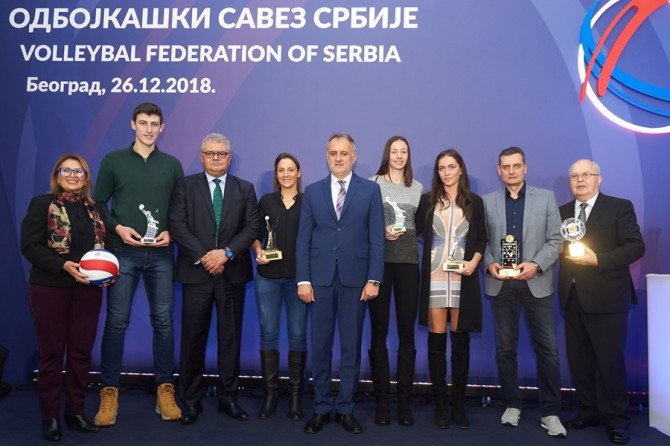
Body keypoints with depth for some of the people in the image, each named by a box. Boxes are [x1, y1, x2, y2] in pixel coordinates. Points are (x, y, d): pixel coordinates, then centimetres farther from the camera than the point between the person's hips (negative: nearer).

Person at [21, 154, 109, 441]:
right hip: (49, 289, -3)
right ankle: (50, 416, 18)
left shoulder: (96, 209, 11)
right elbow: (29, 245, -8)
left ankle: (76, 412, 21)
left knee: (81, 351, 7)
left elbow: (106, 245, 13)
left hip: (87, 289, 3)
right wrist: (64, 265, -21)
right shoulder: (42, 204, 0)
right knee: (52, 352, 6)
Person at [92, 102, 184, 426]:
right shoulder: (113, 161, 6)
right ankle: (109, 393, 13)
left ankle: (165, 390, 13)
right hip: (123, 252, -1)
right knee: (116, 322, 0)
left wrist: (171, 233, -7)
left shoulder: (172, 164, 9)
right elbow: (98, 203, 6)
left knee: (163, 321, 3)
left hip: (161, 254, 1)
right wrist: (118, 228, -10)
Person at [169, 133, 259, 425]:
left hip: (232, 273, 1)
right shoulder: (185, 185, 7)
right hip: (196, 272, -1)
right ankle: (191, 400, 16)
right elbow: (177, 225, -4)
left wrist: (226, 253, -13)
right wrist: (203, 256, -13)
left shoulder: (245, 189, 10)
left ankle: (228, 397, 19)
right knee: (193, 338, 4)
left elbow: (252, 226, 0)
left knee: (230, 337, 8)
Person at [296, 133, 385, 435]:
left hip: (355, 278, -1)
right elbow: (303, 239, 5)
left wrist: (373, 279, -6)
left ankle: (345, 408, 20)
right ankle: (321, 408, 21)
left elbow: (376, 238, 0)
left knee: (351, 347, 7)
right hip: (321, 278, 1)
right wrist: (303, 279, -2)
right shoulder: (312, 191, 9)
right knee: (320, 346, 7)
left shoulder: (370, 190, 5)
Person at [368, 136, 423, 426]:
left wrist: (405, 232, -6)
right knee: (379, 330, 3)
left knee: (407, 331, 2)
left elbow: (422, 227, 14)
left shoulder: (418, 188, 13)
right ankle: (382, 399, 13)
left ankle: (404, 399, 12)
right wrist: (381, 232, -13)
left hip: (408, 261, 2)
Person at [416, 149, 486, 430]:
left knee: (460, 339, 4)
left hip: (463, 278, 1)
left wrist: (474, 262, -5)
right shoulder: (428, 200, 7)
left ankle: (459, 402, 16)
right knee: (437, 338, 2)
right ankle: (440, 402, 13)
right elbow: (418, 232, 9)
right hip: (434, 277, 0)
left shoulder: (474, 202, 9)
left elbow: (481, 238, 10)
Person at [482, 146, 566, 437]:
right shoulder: (487, 201, 8)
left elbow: (555, 240, 1)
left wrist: (536, 264, -14)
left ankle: (550, 413, 13)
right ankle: (512, 405, 23)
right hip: (501, 284, 1)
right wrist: (489, 263, -11)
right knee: (505, 348, 9)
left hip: (536, 283, -1)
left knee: (548, 349, 0)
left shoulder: (546, 197, 5)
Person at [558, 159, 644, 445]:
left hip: (606, 296, -5)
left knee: (610, 359, 1)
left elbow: (636, 247, -9)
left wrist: (597, 259, -19)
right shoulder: (561, 212, 13)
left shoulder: (620, 207, -2)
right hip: (572, 296, 5)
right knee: (578, 358, 11)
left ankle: (615, 419, 16)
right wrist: (563, 250, -12)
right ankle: (588, 411, 25)